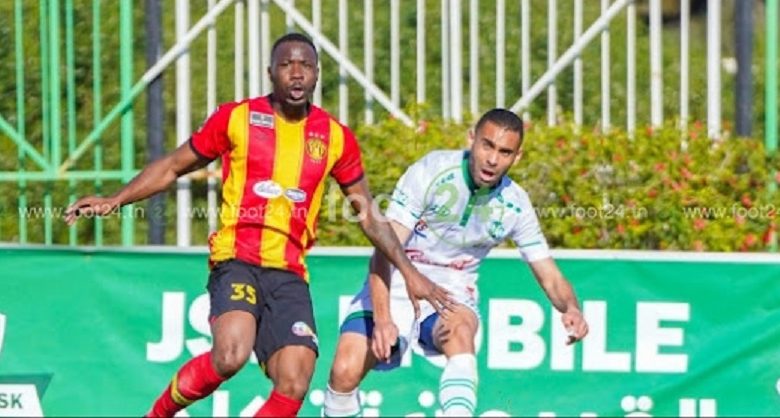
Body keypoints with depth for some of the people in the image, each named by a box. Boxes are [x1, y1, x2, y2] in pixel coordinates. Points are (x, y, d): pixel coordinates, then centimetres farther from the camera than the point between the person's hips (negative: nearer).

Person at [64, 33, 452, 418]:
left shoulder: (335, 137, 9)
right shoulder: (235, 118, 3)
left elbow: (369, 217, 18)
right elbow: (173, 167, 12)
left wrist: (409, 272, 14)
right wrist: (114, 200, 1)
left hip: (289, 274, 3)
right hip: (237, 259, -3)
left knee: (294, 385, -14)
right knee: (231, 354, -30)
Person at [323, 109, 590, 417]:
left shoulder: (514, 205, -7)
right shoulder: (432, 171, -18)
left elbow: (549, 276, -1)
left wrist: (571, 308, -25)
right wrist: (381, 319, -35)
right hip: (397, 285, -1)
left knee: (459, 333, -35)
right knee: (345, 372, -19)